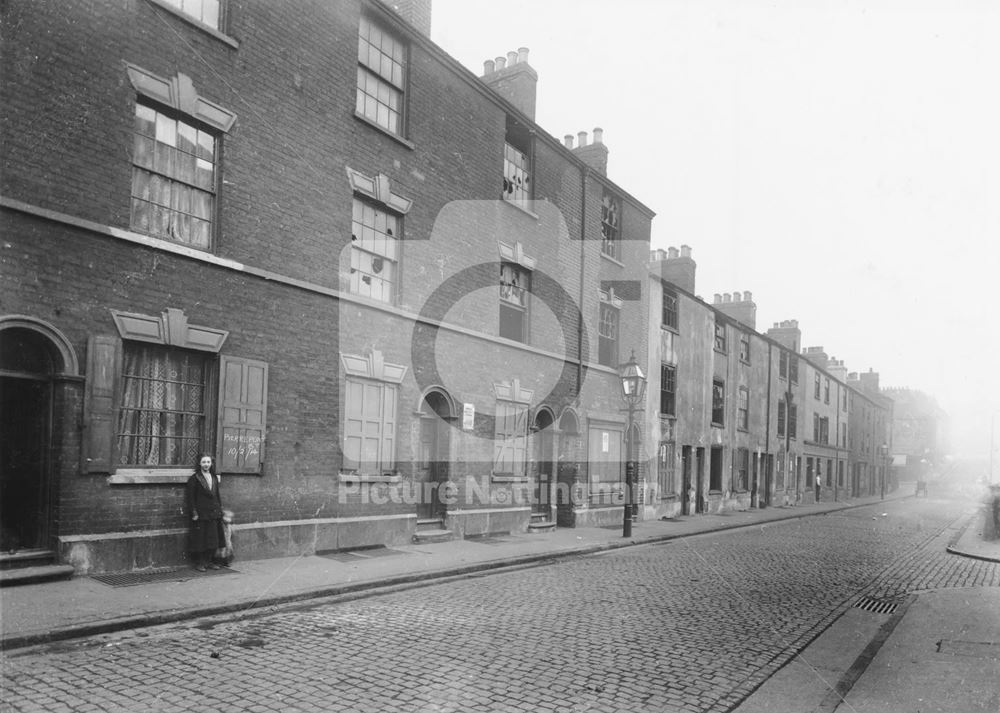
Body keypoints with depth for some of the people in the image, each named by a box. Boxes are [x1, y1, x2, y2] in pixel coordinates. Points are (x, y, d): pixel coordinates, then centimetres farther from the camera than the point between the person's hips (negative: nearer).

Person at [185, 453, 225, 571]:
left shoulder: (214, 478, 11)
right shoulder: (194, 478, -7)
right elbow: (190, 497, -8)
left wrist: (220, 510, 10)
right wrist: (193, 513, -13)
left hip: (213, 514, 6)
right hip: (200, 515, -6)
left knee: (213, 539, 9)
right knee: (199, 539, 0)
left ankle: (208, 561, 21)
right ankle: (199, 563, 12)